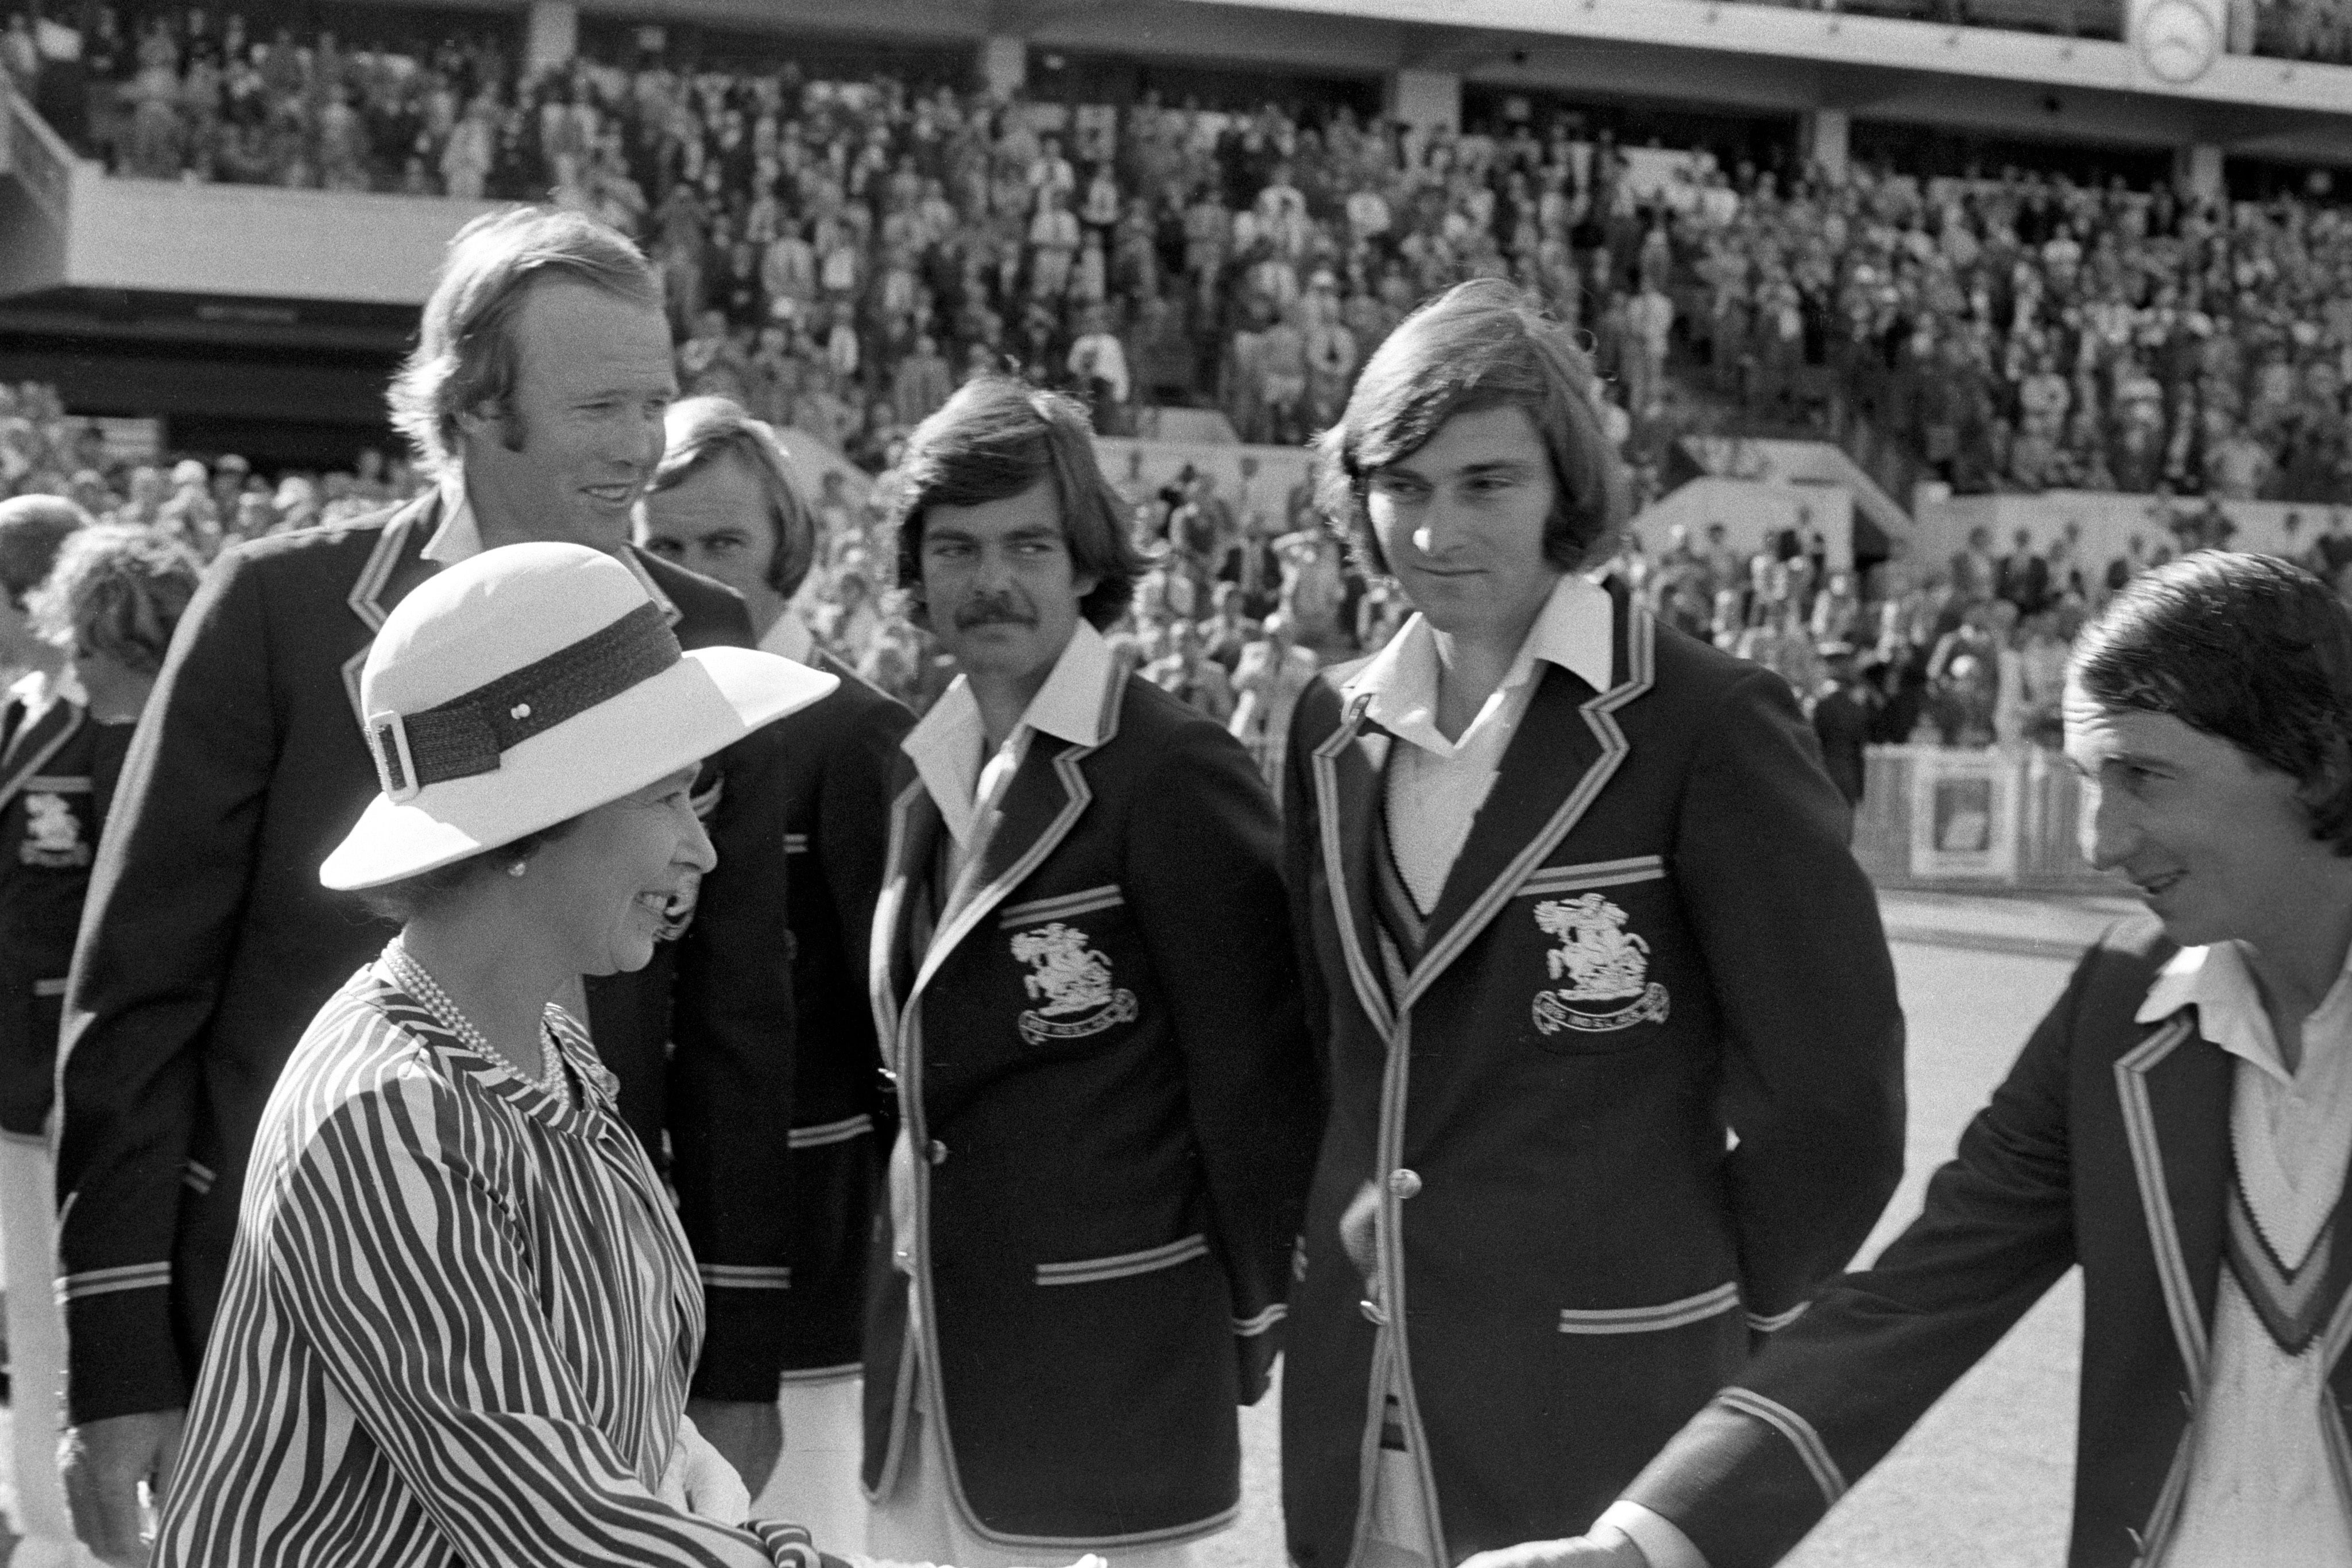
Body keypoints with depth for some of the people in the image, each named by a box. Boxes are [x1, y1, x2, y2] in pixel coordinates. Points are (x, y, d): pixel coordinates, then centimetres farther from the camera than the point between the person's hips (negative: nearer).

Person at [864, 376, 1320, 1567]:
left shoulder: (1174, 772, -14)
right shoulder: (918, 771, 7)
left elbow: (1253, 1067, -12)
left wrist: (1257, 1312, -8)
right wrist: (897, 1265, 13)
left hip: (1115, 1326, -6)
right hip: (931, 1326, 6)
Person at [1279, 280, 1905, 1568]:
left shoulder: (1708, 725, -11)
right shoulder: (1336, 725, 7)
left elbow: (1834, 1088, -10)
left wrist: (1728, 1310, -1)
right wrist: (1345, 1227, 12)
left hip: (1606, 1424, -5)